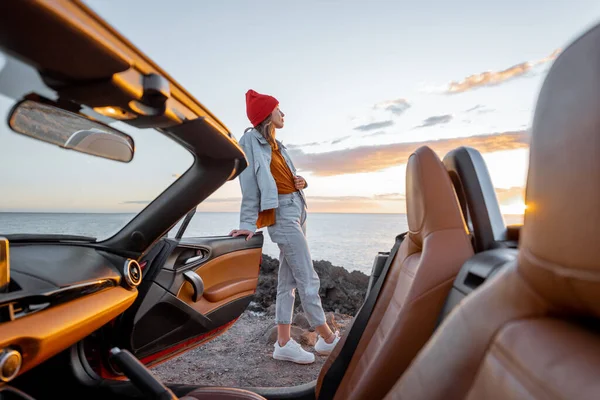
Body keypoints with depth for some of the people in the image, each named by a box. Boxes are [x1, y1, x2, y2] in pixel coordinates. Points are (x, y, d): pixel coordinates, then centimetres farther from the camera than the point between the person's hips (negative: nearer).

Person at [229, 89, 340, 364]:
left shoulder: (275, 144, 20)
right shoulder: (251, 141, -5)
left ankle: (283, 343, 16)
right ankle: (328, 339, 12)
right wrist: (248, 223, -15)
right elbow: (250, 186, -11)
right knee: (308, 279, -3)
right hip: (282, 213, -9)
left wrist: (299, 182, 3)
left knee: (288, 280, 8)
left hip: (297, 209, 9)